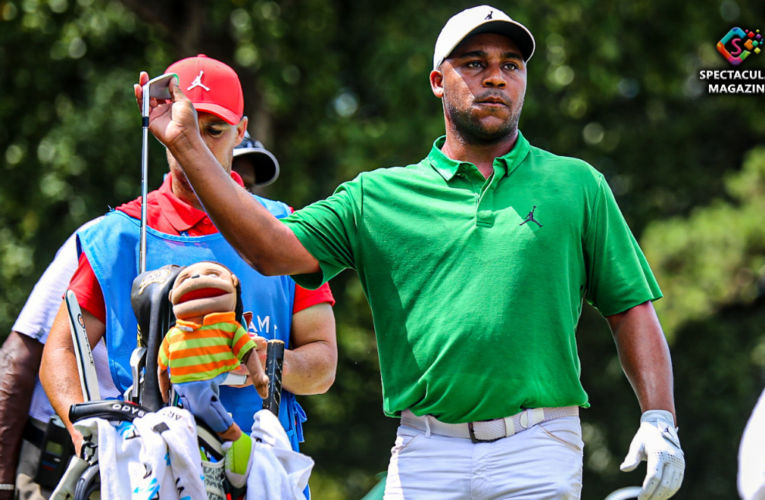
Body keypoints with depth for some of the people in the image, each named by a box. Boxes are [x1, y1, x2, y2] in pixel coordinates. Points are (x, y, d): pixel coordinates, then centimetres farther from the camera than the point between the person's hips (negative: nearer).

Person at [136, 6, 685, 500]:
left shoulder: (576, 185, 10)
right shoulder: (378, 195, 11)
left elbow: (632, 309, 10)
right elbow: (274, 250, 0)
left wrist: (659, 419, -3)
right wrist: (188, 147, -6)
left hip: (538, 452, -1)